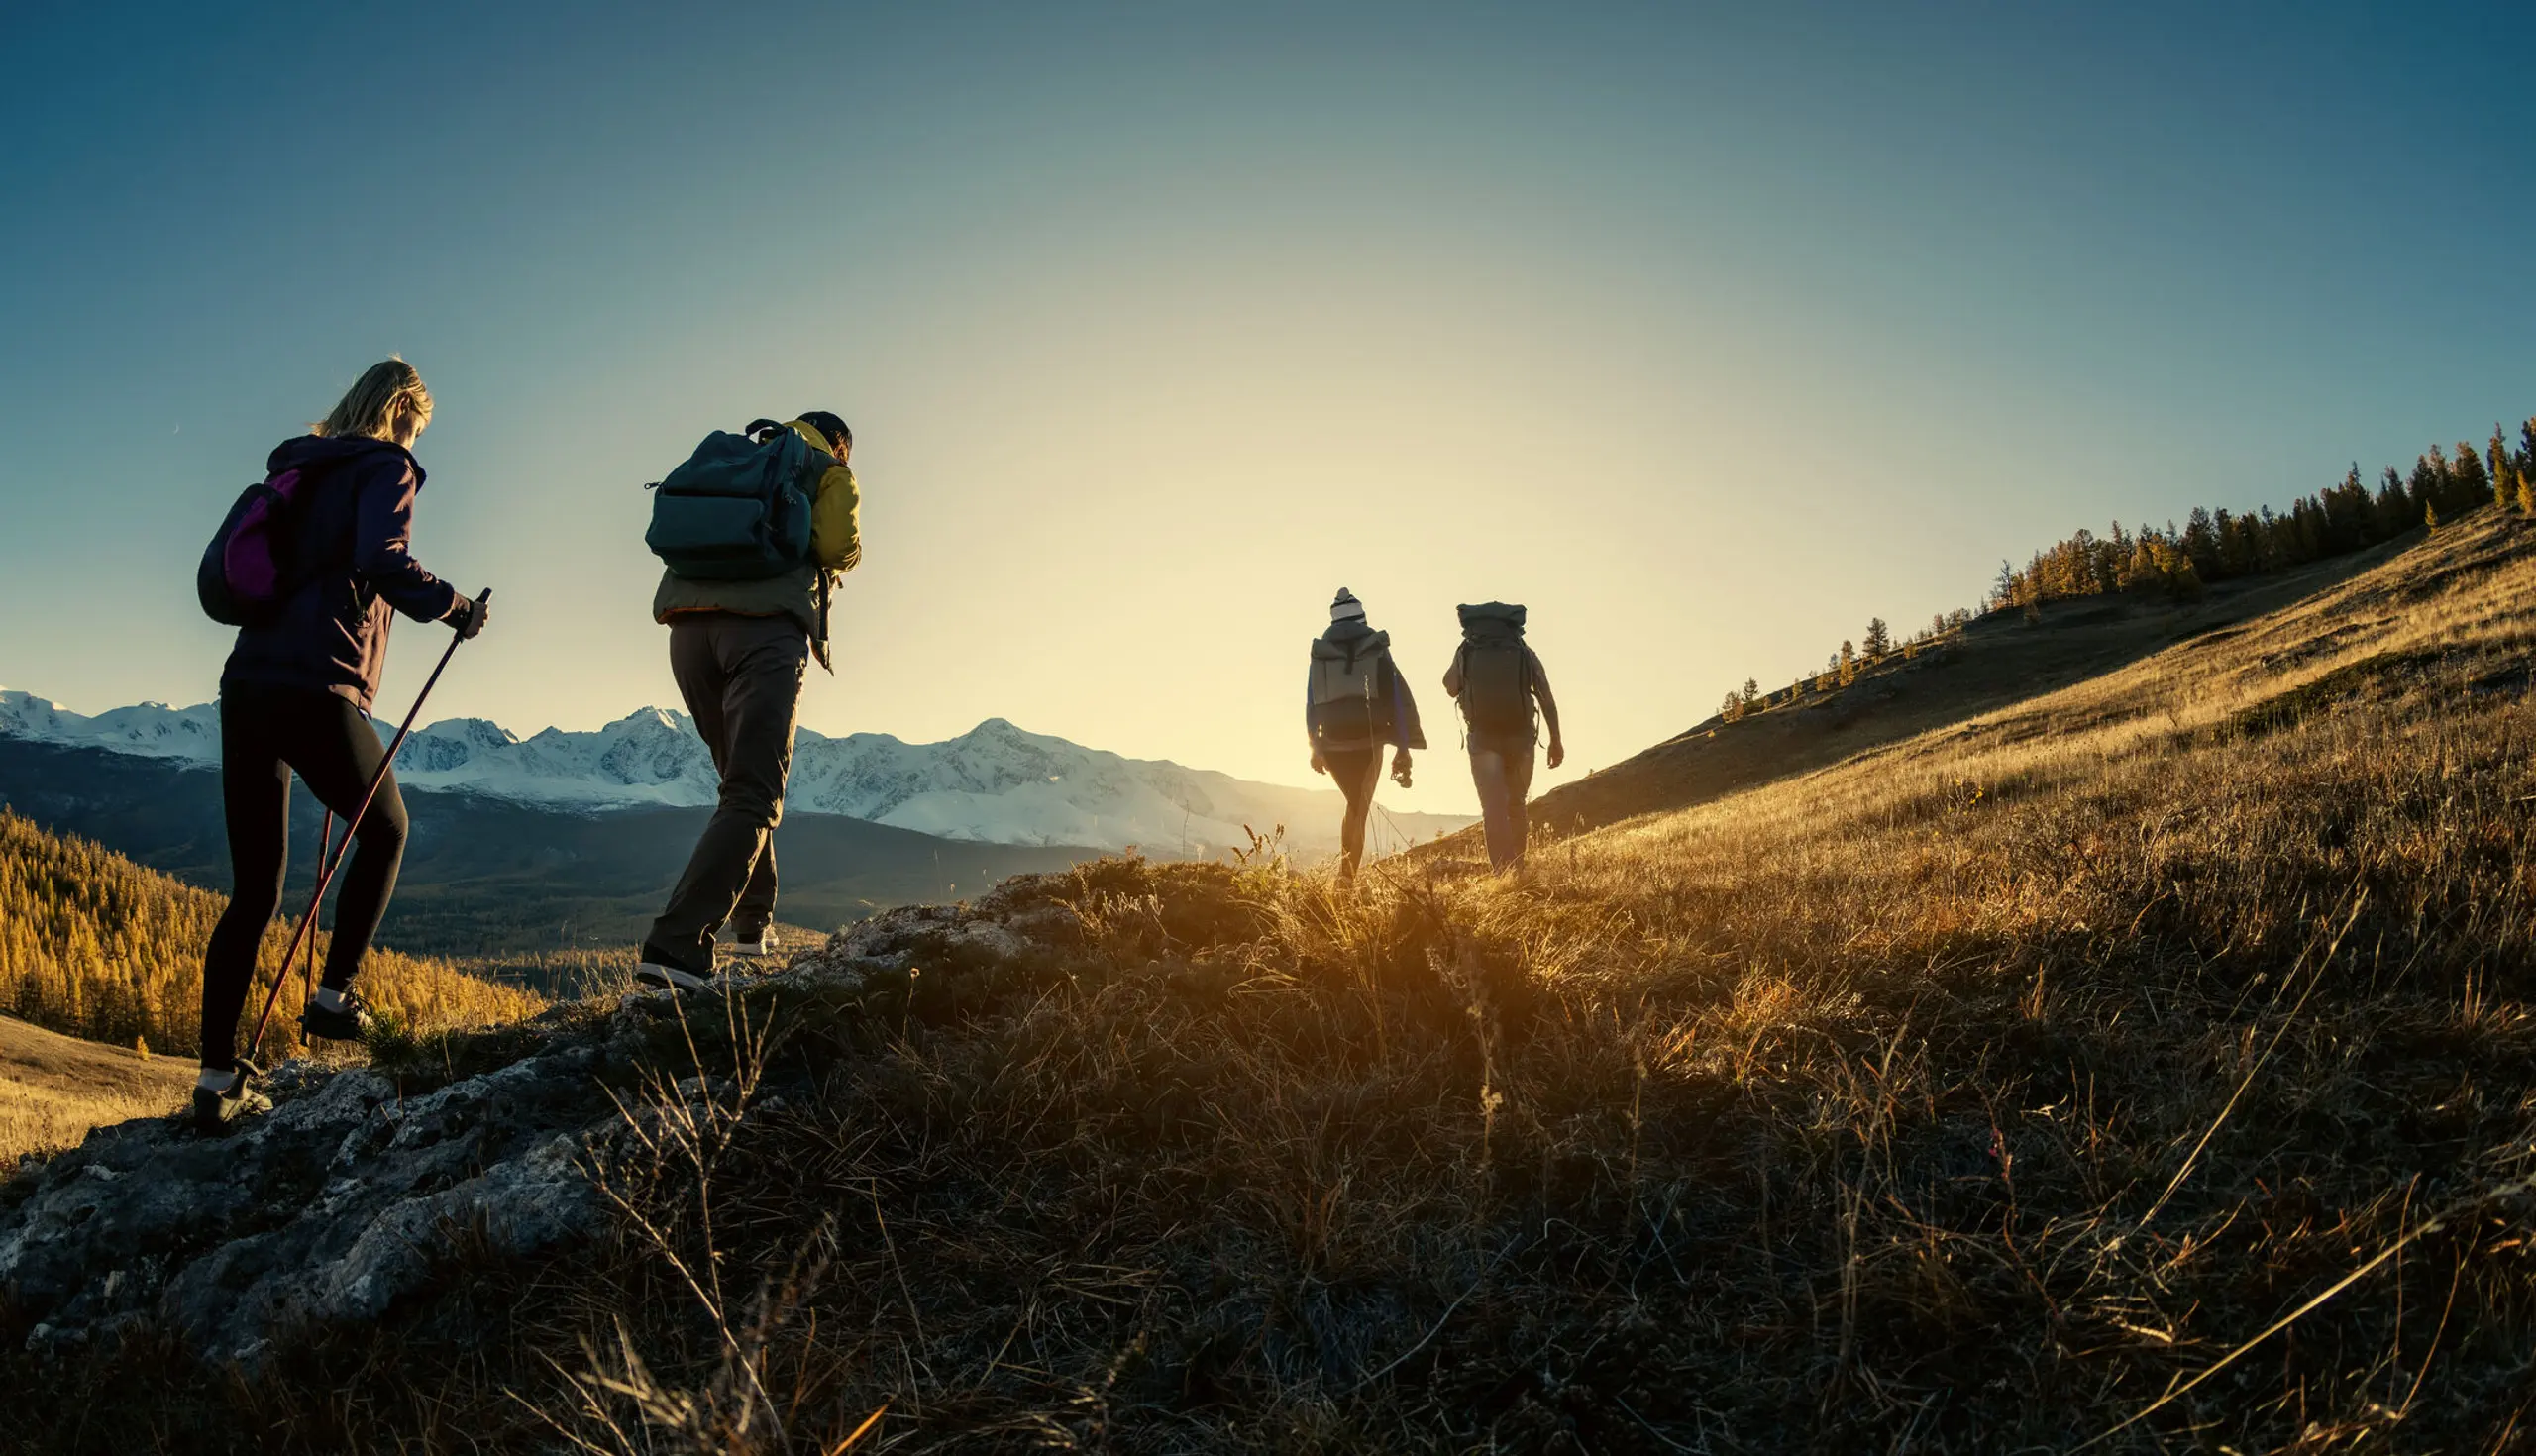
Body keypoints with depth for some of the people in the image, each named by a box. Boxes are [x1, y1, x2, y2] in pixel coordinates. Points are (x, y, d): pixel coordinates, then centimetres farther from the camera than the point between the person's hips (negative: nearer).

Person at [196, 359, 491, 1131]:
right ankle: (334, 996, 14)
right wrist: (456, 607, -5)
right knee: (385, 831, 19)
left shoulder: (297, 472, 21)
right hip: (317, 692, -7)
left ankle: (217, 1081, 9)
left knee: (253, 893, 9)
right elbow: (384, 562, -19)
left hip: (246, 687, 7)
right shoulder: (385, 468, -1)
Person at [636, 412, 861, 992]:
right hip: (768, 627, -6)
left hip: (688, 626, 6)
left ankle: (754, 925, 22)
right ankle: (675, 947, -25)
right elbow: (839, 546, -2)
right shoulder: (831, 471, 17)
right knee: (753, 798, -10)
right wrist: (844, 556, 20)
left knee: (743, 780, 22)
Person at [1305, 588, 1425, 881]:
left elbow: (1311, 701, 7)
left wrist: (1315, 746, 14)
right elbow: (1397, 695, -3)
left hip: (1333, 742, 2)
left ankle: (1348, 871, 15)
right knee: (1359, 808, 2)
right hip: (1368, 739, -2)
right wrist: (1403, 747, 1)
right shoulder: (1376, 649, 1)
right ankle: (1348, 874, -12)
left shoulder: (1320, 652, 6)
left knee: (1355, 804, 21)